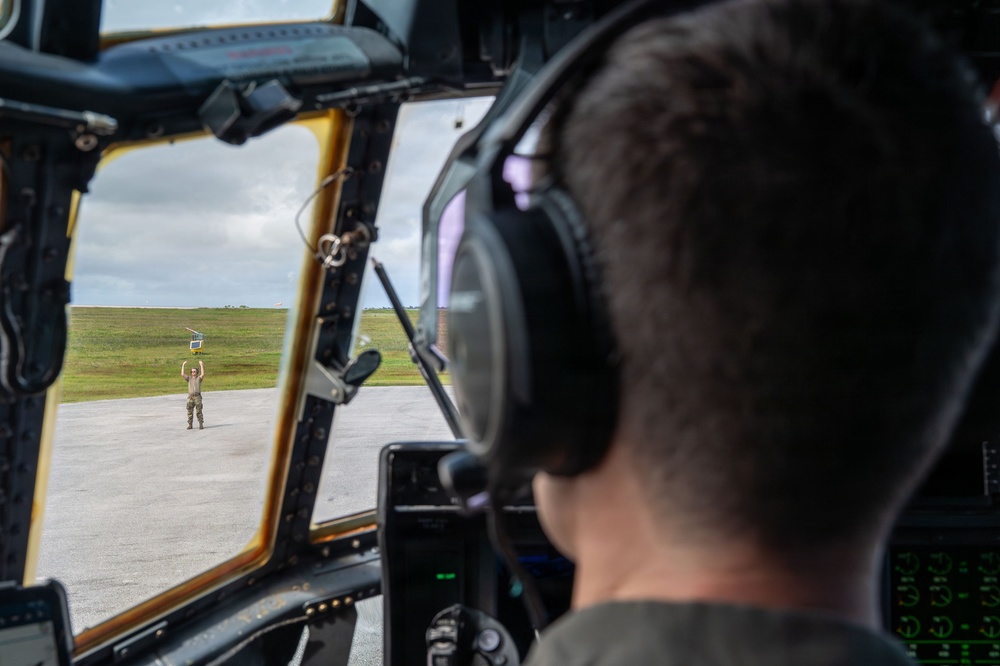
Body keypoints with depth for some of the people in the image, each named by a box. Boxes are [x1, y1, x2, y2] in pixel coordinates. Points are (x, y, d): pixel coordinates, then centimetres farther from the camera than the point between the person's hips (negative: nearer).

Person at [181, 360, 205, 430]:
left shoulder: (199, 378, 6)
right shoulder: (189, 378, 12)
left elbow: (203, 374, -15)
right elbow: (182, 374, -2)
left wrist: (201, 365, -17)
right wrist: (183, 365, -2)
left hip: (197, 396, -3)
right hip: (190, 397, 3)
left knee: (199, 411, -4)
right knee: (190, 412, 3)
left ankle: (201, 425, -1)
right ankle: (190, 425, 10)